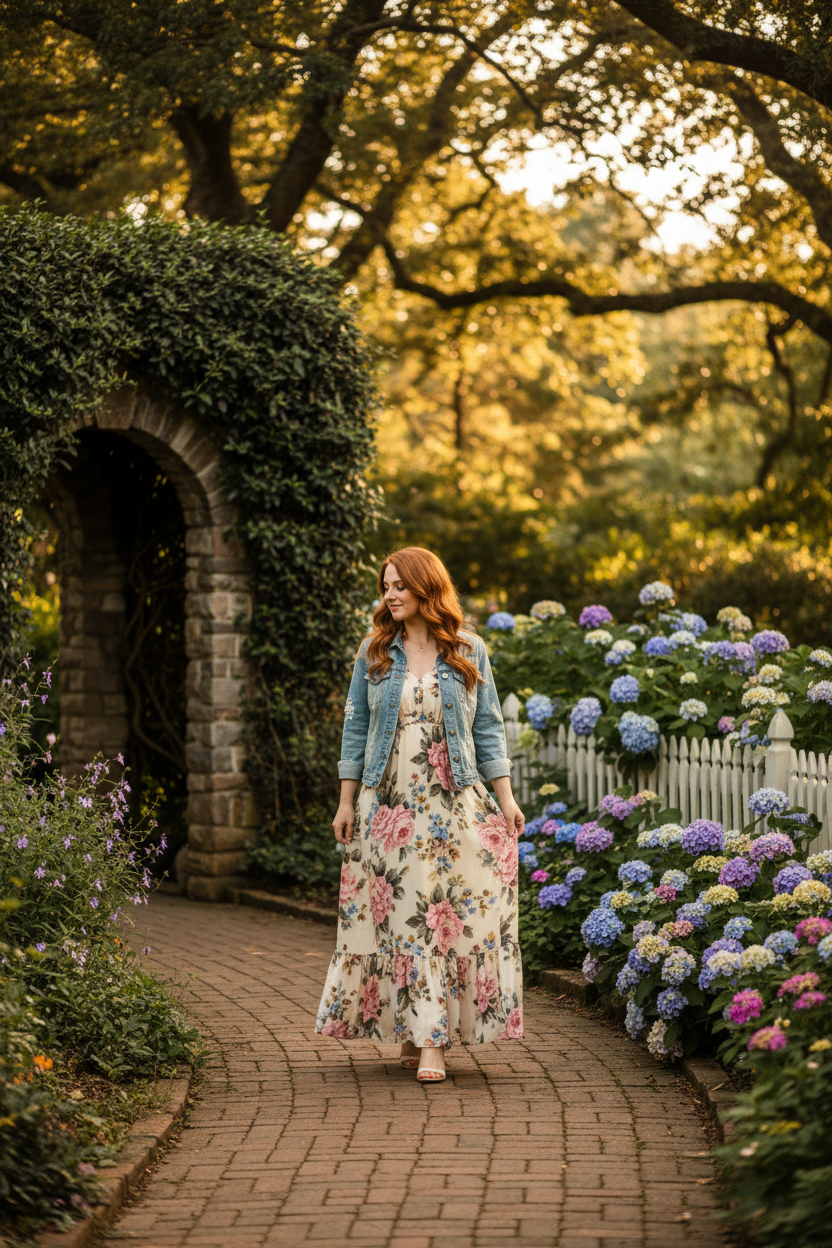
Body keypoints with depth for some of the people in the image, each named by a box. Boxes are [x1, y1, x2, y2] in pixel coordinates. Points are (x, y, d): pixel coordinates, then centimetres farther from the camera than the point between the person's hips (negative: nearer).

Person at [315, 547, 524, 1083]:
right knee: (399, 914, -1)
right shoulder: (375, 652, 7)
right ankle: (421, 1035, 6)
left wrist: (506, 796, 1)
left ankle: (431, 1035, -1)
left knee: (450, 913, -5)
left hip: (454, 802, -1)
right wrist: (346, 800, 6)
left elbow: (488, 728, 7)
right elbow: (357, 727, 10)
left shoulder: (469, 652, 5)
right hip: (390, 802, 1)